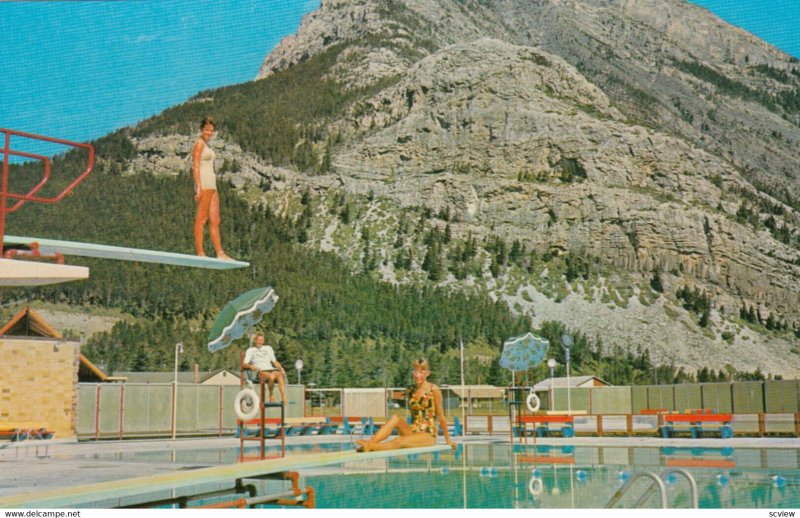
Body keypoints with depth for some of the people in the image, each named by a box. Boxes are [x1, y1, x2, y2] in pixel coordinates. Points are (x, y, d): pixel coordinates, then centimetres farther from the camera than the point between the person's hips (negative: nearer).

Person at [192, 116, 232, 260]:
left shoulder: (207, 145, 21)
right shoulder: (199, 143, -5)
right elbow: (195, 166, -13)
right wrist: (199, 187, -20)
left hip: (211, 184, 10)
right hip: (204, 184, -10)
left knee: (215, 220, 7)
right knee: (201, 219, -8)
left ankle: (220, 253, 7)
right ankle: (200, 252, -7)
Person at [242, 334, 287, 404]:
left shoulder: (268, 348, 28)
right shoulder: (250, 350, 16)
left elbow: (275, 361, 26)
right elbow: (244, 364, 4)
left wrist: (281, 368, 6)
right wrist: (251, 366, -19)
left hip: (271, 369, 3)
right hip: (261, 371, -3)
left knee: (280, 376, -33)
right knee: (271, 376, -38)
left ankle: (284, 399, -43)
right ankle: (271, 395, -16)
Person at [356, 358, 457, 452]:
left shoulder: (433, 390, -5)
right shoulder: (411, 390, 9)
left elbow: (441, 416, 0)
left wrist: (447, 439, 6)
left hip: (428, 435, -5)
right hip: (412, 431, 5)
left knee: (399, 442, -31)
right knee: (395, 418, -23)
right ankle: (369, 442, -38)